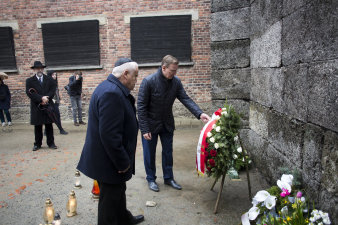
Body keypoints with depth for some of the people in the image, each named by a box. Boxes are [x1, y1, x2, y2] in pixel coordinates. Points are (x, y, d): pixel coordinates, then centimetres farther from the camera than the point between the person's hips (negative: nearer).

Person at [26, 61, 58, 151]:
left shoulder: (49, 79, 9)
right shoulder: (29, 81, 4)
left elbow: (53, 90, 0)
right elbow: (29, 93, -8)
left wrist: (46, 98, -15)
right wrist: (41, 98, -17)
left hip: (48, 106, 1)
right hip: (36, 107, 0)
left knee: (49, 126, 6)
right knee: (37, 127, 7)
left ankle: (51, 143, 13)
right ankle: (37, 144, 16)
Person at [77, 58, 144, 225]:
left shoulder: (113, 89, 8)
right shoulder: (112, 94, -27)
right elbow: (109, 135, -31)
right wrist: (122, 163, -22)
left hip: (111, 159, 11)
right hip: (108, 162, -11)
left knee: (118, 191, 29)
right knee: (110, 198, 9)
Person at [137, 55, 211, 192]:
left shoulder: (176, 82, -7)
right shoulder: (148, 81, -21)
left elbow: (186, 99, -8)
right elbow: (141, 107, -18)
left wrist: (200, 113, -24)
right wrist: (145, 129, -20)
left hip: (167, 124, 4)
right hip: (150, 124, -4)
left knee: (168, 152, 15)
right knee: (149, 153, 10)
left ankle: (168, 178, 33)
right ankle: (151, 179, 29)